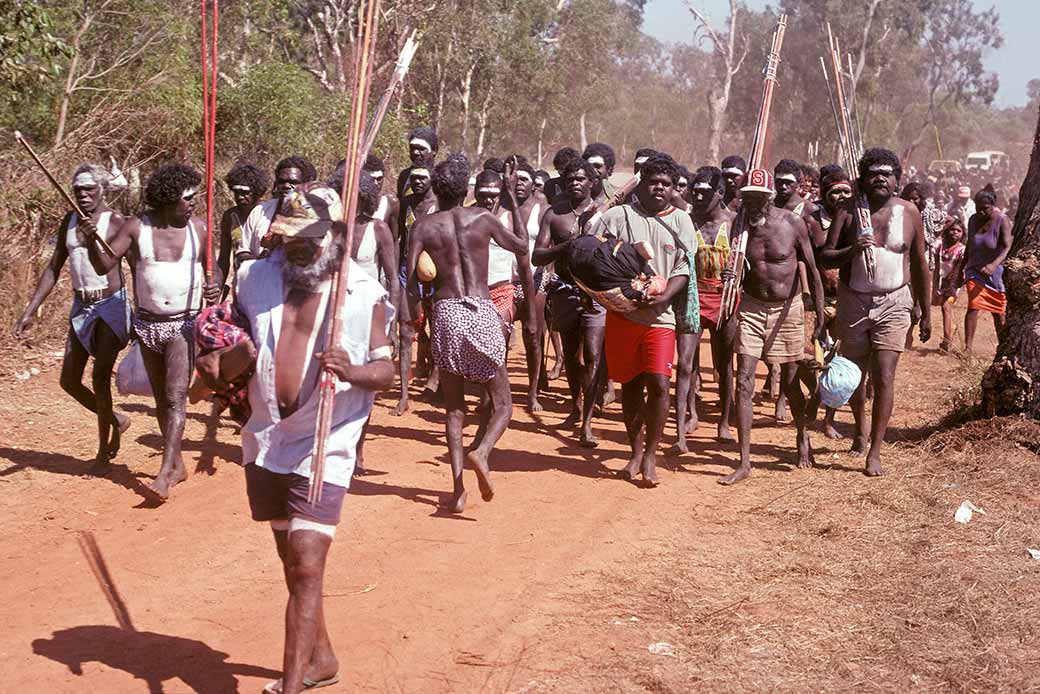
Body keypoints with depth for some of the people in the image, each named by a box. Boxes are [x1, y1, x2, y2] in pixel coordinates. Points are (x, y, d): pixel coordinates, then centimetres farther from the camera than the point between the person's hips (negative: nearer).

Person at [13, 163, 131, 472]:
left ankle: (104, 452, 2)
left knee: (100, 378, -12)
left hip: (110, 305, -6)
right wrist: (30, 312, 9)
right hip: (81, 307, 6)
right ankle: (116, 420, 29)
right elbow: (53, 269, 12)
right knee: (69, 381, 5)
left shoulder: (115, 222, -9)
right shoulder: (69, 221, 9)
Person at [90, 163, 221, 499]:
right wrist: (91, 241, -28)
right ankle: (177, 464, 28)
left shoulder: (198, 227, -3)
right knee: (161, 399, 13)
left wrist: (214, 286, -14)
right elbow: (104, 265, -9)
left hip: (185, 324, -2)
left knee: (176, 397, -14)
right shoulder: (137, 228, -5)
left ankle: (165, 473, -19)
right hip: (148, 324, 2)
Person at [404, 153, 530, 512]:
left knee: (454, 408, 11)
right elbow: (522, 245, 20)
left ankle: (459, 487, 0)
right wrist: (513, 199, 26)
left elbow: (411, 282, -6)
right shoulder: (482, 218, 4)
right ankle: (481, 451, -18)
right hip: (482, 312, -1)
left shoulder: (424, 227, 3)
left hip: (445, 312, 1)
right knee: (501, 402, 12)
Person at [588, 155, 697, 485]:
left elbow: (683, 269, 3)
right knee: (630, 385, 8)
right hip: (622, 313, 0)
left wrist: (663, 297, -14)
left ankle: (650, 456, 1)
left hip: (660, 316, 0)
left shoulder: (681, 222, 8)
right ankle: (636, 452, 22)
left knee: (659, 384, -11)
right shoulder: (617, 216, 5)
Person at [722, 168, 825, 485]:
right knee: (744, 382, -8)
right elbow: (732, 271, 6)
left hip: (788, 309, -1)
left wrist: (820, 316, -5)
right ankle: (744, 462, -4)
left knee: (790, 382, 10)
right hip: (751, 307, 1)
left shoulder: (792, 223, -11)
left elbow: (812, 269, -3)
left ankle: (803, 437, 39)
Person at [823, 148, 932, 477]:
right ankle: (860, 429, 42)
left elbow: (920, 265, 8)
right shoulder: (849, 211, -2)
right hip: (853, 302, 1)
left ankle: (874, 452, -5)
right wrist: (851, 250, -26)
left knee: (884, 377, -10)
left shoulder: (908, 212, 1)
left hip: (893, 304, -1)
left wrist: (926, 313, 9)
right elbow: (825, 257, -5)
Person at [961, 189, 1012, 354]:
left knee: (998, 312, 7)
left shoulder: (1002, 221, -12)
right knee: (973, 306, -13)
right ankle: (968, 347, -15)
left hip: (996, 272, -3)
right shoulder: (973, 220, 3)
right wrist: (962, 268, 18)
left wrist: (994, 264, -37)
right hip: (975, 269, 3)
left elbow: (1008, 247, -21)